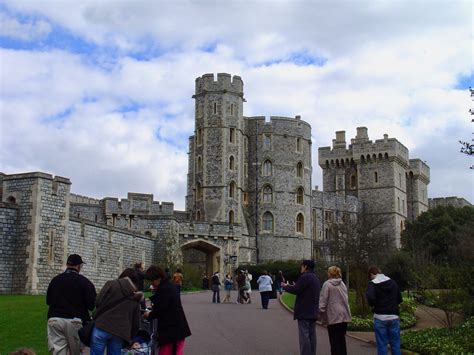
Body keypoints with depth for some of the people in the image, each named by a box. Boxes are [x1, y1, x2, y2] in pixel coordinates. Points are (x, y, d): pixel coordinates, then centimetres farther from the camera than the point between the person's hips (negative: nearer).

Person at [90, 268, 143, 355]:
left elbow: (98, 302, -2)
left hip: (102, 327, -3)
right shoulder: (135, 298, 17)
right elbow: (136, 323, 15)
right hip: (120, 333, 3)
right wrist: (129, 338, 28)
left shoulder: (111, 284, 6)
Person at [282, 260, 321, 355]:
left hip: (304, 312, -9)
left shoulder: (305, 277, -14)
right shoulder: (315, 278, 17)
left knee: (304, 335, -7)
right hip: (313, 312, 9)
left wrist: (285, 286, 0)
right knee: (312, 335, 12)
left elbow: (296, 290, -17)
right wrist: (292, 286, 20)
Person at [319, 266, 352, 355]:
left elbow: (323, 300, -11)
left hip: (333, 316, -6)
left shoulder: (327, 284, -9)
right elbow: (346, 299, 15)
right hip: (344, 316, 6)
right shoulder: (342, 284, 10)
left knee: (334, 341, 0)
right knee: (342, 340, 14)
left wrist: (320, 313, -5)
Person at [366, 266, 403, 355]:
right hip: (394, 317, 4)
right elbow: (399, 299, 12)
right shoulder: (392, 282, 11)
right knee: (395, 344, 9)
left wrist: (373, 305, -3)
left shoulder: (373, 283, -4)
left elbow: (370, 297, -22)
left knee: (382, 345, 2)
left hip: (380, 317, -4)